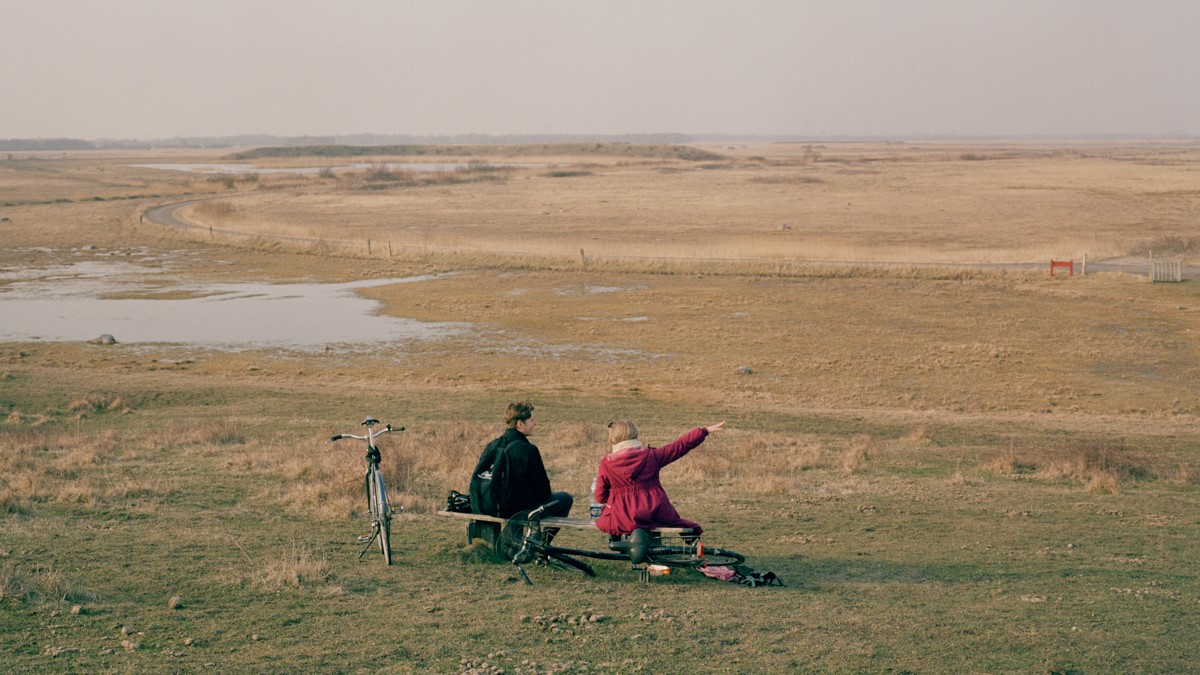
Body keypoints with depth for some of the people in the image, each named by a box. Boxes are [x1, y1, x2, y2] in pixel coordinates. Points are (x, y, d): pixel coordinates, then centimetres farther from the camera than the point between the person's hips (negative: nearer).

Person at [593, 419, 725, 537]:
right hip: (655, 513, 3)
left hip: (624, 520, -3)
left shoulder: (606, 463, -7)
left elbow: (600, 497, -1)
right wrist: (705, 430, 14)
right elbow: (680, 445, 5)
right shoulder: (651, 455, -3)